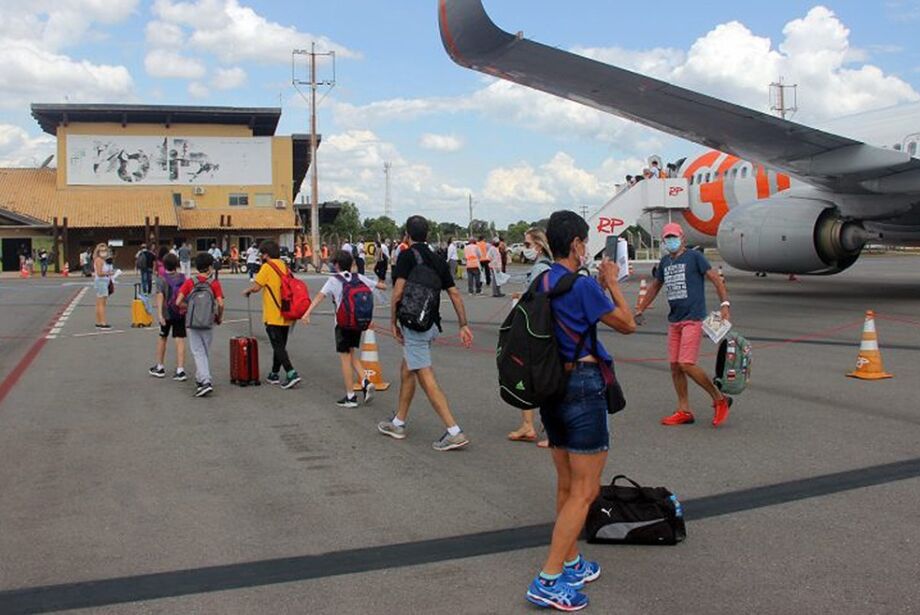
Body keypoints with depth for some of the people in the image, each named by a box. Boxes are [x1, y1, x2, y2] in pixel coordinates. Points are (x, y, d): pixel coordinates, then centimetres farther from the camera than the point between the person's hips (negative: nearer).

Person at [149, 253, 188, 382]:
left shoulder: (161, 279, -8)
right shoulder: (182, 278, 2)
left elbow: (160, 296, -17)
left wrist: (159, 314, -21)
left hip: (166, 313, -2)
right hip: (181, 313, 2)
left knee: (162, 338, 16)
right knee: (180, 340, 0)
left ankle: (160, 367, 28)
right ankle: (180, 370, -6)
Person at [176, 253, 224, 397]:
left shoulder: (189, 282, -2)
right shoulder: (214, 283, -4)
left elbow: (178, 302, -8)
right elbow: (220, 304, -12)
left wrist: (188, 308, 11)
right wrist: (219, 317, 6)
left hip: (191, 323, 0)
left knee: (198, 353, -1)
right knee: (205, 352, 17)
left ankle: (206, 381, -15)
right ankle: (200, 379, 26)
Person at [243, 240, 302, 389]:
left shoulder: (267, 267, -11)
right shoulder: (284, 266, 10)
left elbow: (256, 287, -13)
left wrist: (247, 291, 7)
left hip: (273, 316, -7)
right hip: (285, 315, 7)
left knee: (278, 346, -6)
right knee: (279, 345, 15)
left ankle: (291, 374, -16)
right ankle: (274, 375, 26)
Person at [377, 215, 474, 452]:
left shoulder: (407, 255, -8)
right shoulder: (437, 260, 12)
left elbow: (398, 292, -14)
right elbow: (454, 293, 9)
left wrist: (393, 322, -4)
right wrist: (464, 325, 10)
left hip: (413, 324, -8)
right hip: (432, 324, 8)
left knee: (426, 379, -9)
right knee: (406, 370, 22)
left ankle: (455, 432, -15)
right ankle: (398, 423, 32)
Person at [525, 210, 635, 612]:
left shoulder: (541, 284, 7)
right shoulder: (583, 286, -17)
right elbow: (627, 325, -6)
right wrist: (611, 283, 5)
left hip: (551, 389, 9)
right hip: (583, 387, -9)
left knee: (566, 485, 19)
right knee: (585, 491, -3)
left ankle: (572, 564, 31)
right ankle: (548, 581, -4)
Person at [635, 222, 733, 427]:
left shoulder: (694, 256, -4)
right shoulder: (665, 262, 15)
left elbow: (715, 278, -8)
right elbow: (655, 286, 27)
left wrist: (725, 304, -19)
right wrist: (640, 309, 27)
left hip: (693, 318, -7)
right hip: (674, 320, 7)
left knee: (686, 364, -15)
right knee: (675, 367, 5)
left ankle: (719, 399, 2)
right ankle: (684, 412, 13)